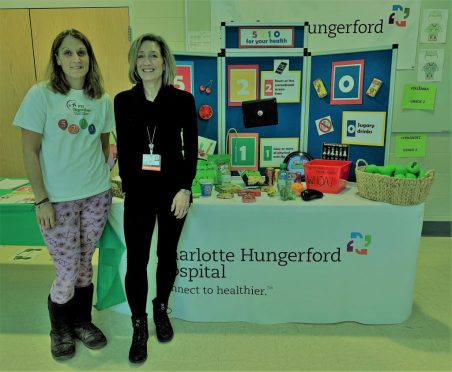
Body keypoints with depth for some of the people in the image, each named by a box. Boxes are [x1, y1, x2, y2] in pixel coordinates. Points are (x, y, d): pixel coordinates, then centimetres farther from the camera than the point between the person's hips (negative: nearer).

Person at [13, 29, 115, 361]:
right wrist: (41, 199, -10)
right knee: (67, 271, 3)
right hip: (57, 199, -3)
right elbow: (30, 151, -7)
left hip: (97, 196, 3)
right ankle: (59, 330, 30)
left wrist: (103, 178, 7)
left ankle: (82, 322, 35)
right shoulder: (41, 95, -7)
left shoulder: (103, 100, 3)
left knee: (85, 263, 14)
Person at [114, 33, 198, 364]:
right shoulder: (124, 101, 1)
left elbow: (191, 147, -2)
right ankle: (139, 326, 21)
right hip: (138, 190, 1)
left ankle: (161, 309, 37)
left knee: (168, 254, 13)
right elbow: (123, 148, 6)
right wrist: (128, 184, 6)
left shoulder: (182, 99, -3)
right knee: (136, 260, 1)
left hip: (173, 188, 0)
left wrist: (185, 189, -9)